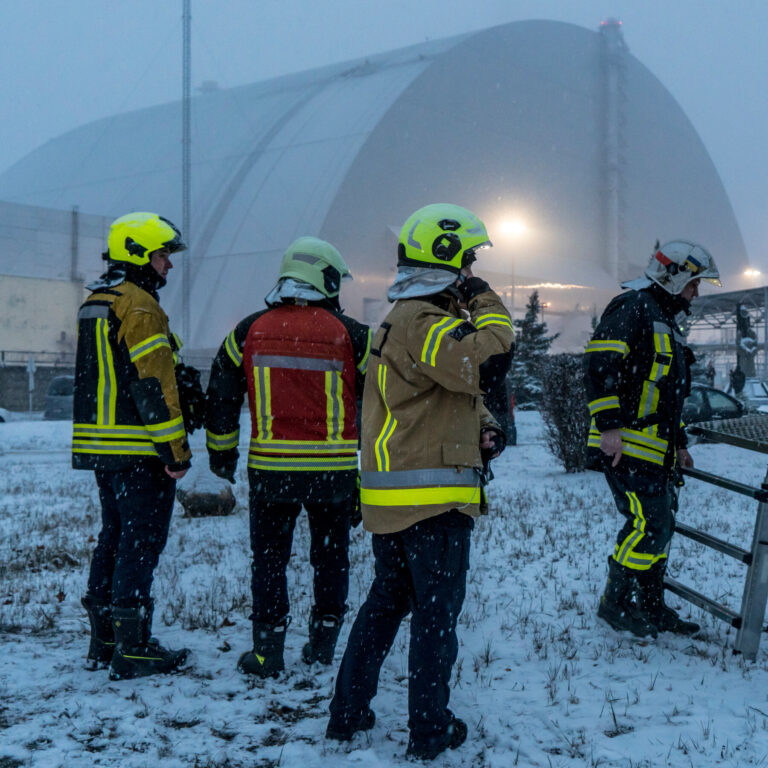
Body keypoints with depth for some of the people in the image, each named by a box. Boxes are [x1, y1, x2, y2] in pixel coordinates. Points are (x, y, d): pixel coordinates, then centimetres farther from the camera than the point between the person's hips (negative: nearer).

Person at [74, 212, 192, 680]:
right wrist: (176, 450, -17)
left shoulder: (94, 303, 17)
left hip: (100, 445, 10)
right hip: (139, 451, -10)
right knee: (141, 543, -4)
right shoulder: (139, 307, -14)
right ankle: (132, 648, 0)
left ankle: (103, 641, 23)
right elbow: (153, 386, -20)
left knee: (114, 537, 16)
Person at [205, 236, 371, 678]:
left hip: (270, 470, 1)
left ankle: (268, 650, 11)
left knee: (269, 557, 11)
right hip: (334, 471, 0)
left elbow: (221, 397, 8)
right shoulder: (350, 335, -3)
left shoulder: (250, 331, 3)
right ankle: (323, 645, 24)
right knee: (331, 557, 16)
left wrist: (222, 453, 20)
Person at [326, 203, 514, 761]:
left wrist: (483, 427, 6)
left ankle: (348, 714, 27)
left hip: (391, 497, 10)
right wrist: (488, 305, -12)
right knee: (437, 611, 3)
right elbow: (483, 363, -30)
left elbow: (452, 388, 24)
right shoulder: (423, 321, -16)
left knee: (387, 600, 20)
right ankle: (430, 730, 15)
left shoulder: (408, 317, 18)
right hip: (433, 497, -10)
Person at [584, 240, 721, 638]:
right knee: (648, 523, -11)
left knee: (660, 525, 11)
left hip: (654, 448, 10)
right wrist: (609, 425, -25)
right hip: (626, 444, -10)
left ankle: (651, 607, 20)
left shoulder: (665, 321, 24)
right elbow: (600, 364, -20)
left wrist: (679, 442, 28)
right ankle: (615, 602, 2)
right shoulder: (632, 307, -9)